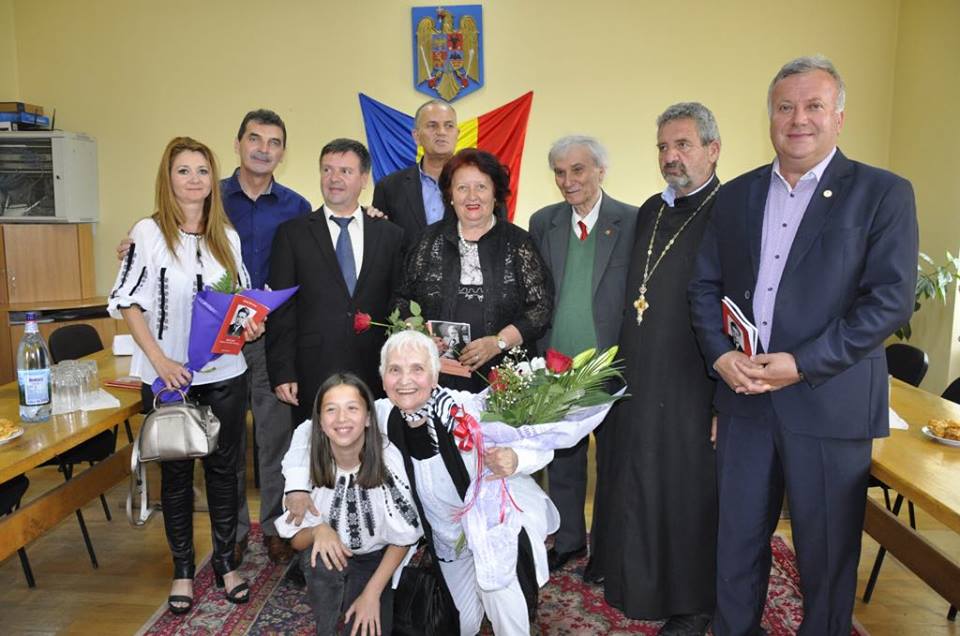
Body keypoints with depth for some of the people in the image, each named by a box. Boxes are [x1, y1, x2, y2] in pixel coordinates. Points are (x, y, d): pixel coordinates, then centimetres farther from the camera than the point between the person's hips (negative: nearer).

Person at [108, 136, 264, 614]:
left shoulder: (227, 236, 6)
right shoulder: (148, 232, -5)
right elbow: (129, 304, -7)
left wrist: (251, 324, -6)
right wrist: (160, 361, -16)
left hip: (225, 373, 3)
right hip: (168, 375, -3)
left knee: (223, 466, 11)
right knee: (175, 472, 11)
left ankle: (225, 561, 28)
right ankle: (183, 569, 27)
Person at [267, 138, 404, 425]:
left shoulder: (390, 235, 8)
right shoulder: (292, 233, 5)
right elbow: (281, 309, 2)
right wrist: (282, 372, -5)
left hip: (374, 375, 1)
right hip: (312, 376, -1)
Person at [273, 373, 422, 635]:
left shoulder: (389, 460, -23)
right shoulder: (308, 461, -18)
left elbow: (402, 538, -12)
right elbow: (297, 539, -8)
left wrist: (372, 593, -16)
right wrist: (318, 531, -30)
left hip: (377, 561, -1)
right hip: (329, 560, 1)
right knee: (320, 556, -30)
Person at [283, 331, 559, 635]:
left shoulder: (470, 409, -29)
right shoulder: (381, 417, -18)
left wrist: (515, 460, -43)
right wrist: (297, 486, -19)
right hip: (450, 539, 4)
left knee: (497, 587, -25)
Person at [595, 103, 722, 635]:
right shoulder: (650, 211, 11)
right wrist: (625, 362, 13)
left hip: (691, 387, -7)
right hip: (637, 381, 7)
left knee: (689, 490, 8)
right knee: (636, 485, 17)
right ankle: (641, 580, 38)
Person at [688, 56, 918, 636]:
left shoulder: (883, 194, -3)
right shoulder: (737, 195, 9)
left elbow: (891, 301, -11)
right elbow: (705, 284, 8)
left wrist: (803, 364, -17)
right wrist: (720, 354, -7)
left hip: (830, 402, -3)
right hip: (744, 396, 4)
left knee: (827, 550, 12)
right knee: (738, 538, 15)